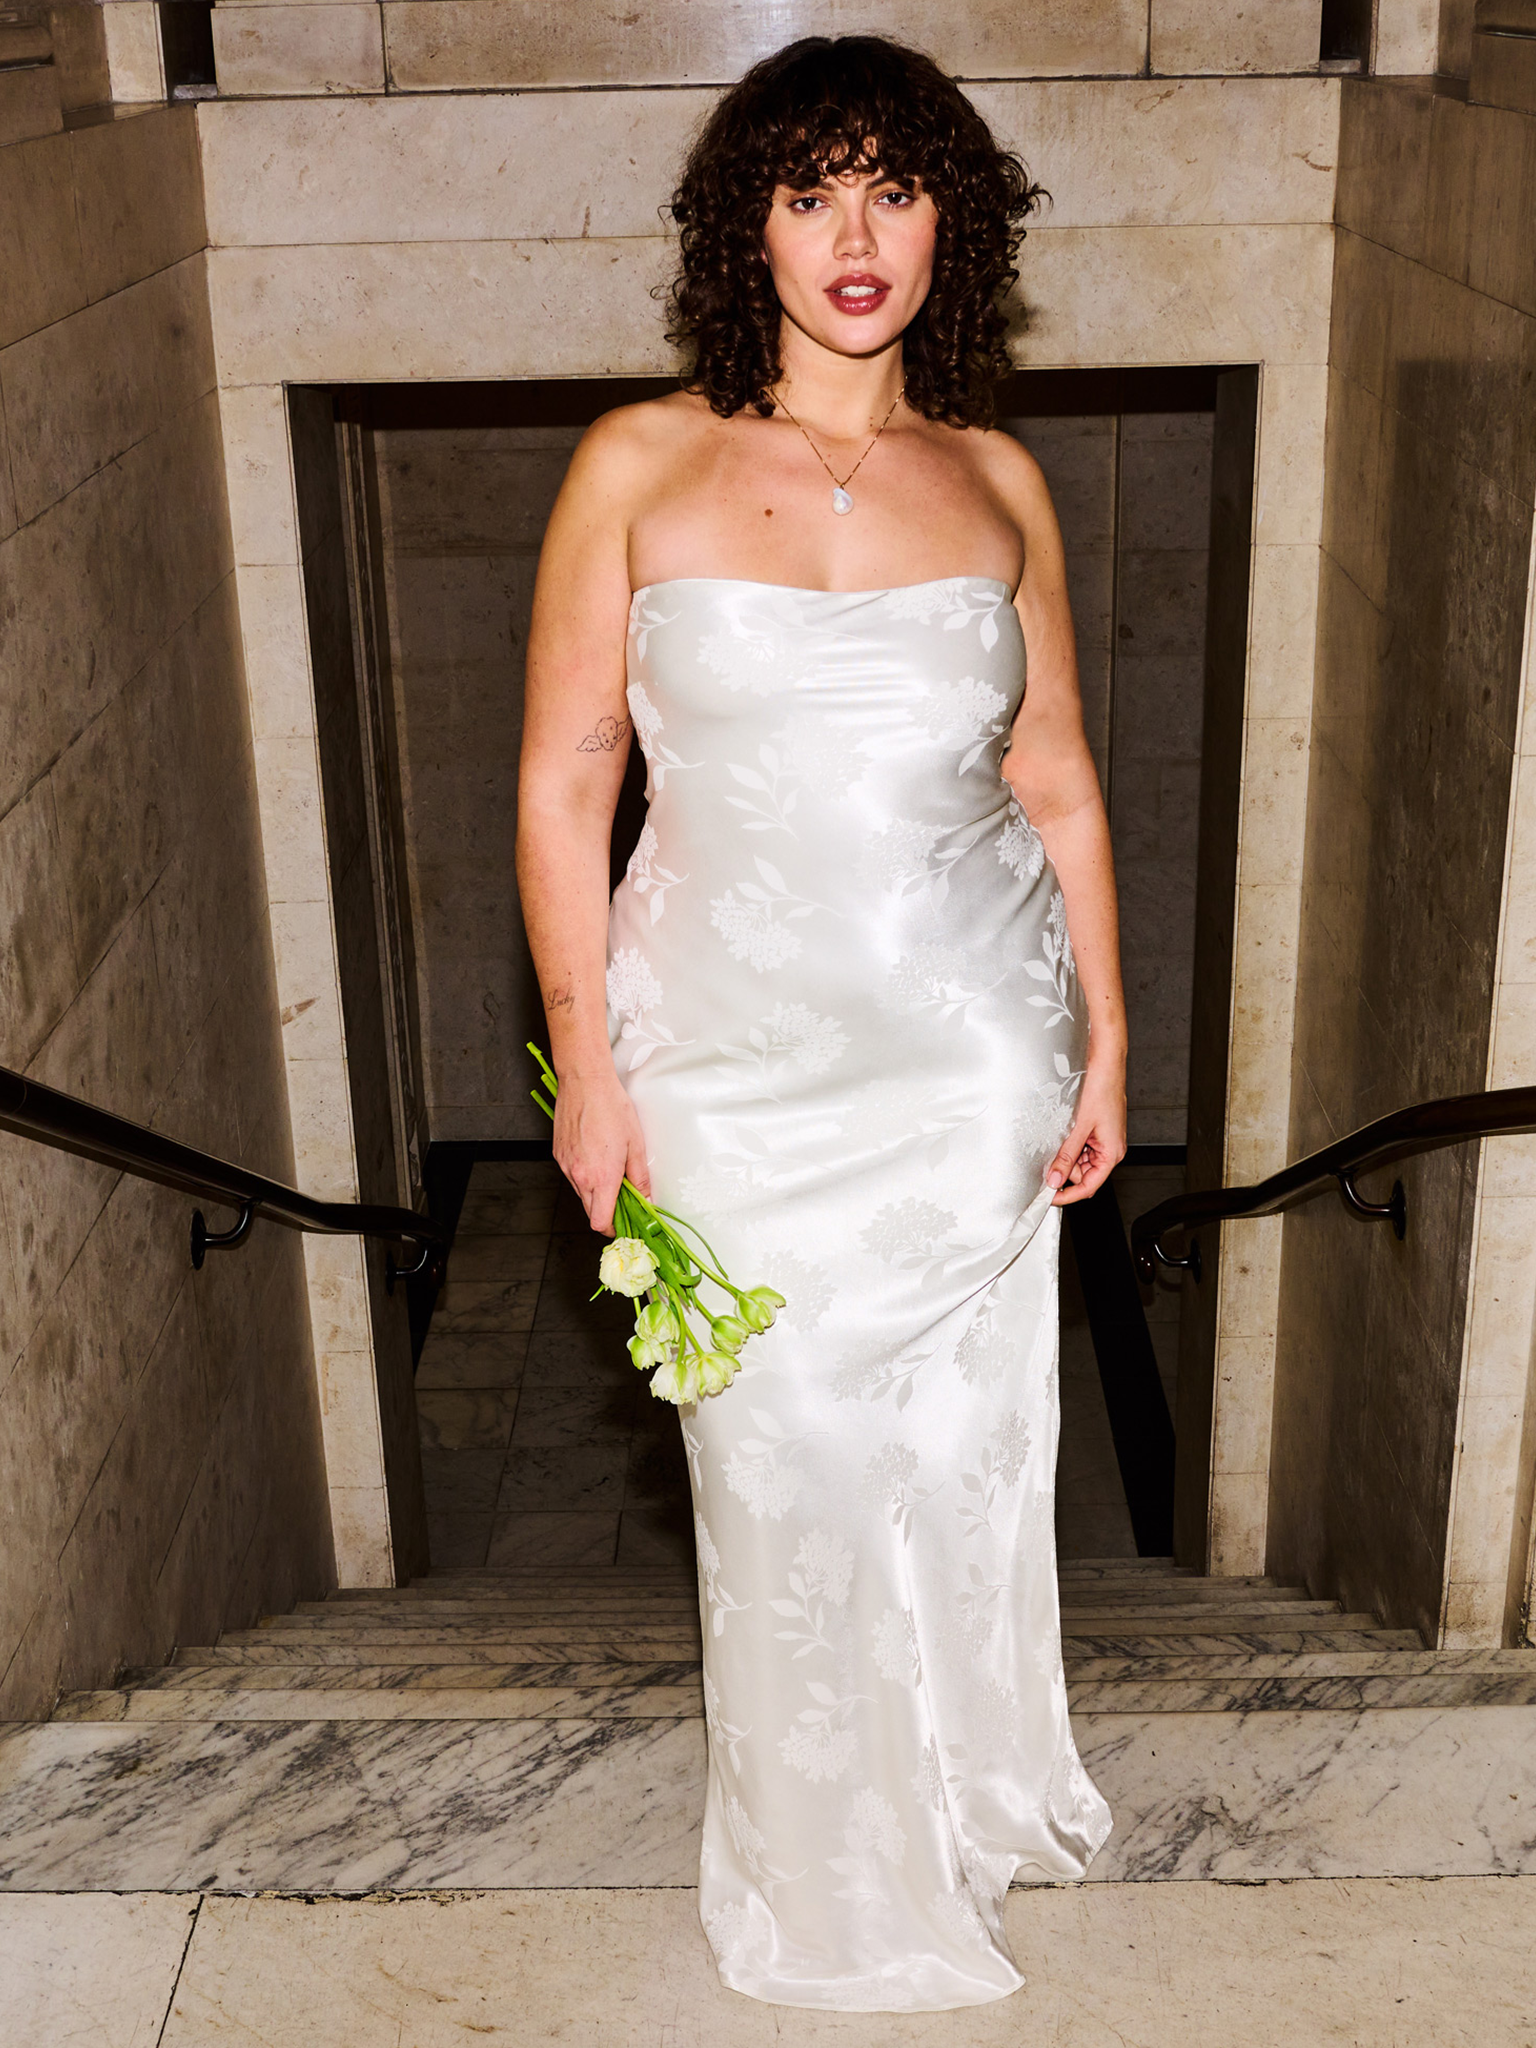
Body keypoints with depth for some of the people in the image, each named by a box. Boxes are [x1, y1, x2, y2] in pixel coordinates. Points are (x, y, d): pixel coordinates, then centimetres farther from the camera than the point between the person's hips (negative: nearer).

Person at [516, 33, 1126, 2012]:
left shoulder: (996, 485, 2)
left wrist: (1103, 1044, 7)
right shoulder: (641, 468, -6)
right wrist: (589, 1070, -7)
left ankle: (973, 1787, 43)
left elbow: (1057, 789, 8)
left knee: (967, 1445, 14)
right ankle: (834, 1868, 34)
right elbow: (563, 786, -4)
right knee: (789, 1459, 9)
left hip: (973, 1051, 2)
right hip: (736, 1058, -2)